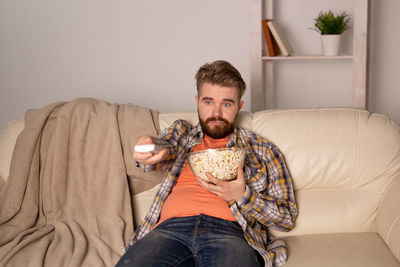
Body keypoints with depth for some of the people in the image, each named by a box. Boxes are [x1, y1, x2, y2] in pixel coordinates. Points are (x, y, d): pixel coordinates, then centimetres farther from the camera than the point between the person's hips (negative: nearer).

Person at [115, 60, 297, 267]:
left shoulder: (263, 150, 20)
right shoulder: (182, 132, 26)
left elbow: (287, 217, 15)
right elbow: (165, 147, 2)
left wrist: (241, 196, -3)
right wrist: (148, 150, -24)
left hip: (229, 229, -1)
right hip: (172, 226, 1)